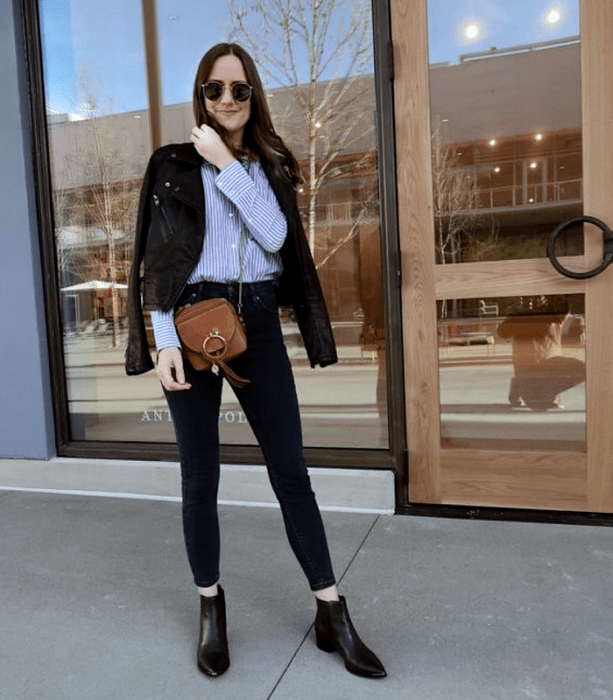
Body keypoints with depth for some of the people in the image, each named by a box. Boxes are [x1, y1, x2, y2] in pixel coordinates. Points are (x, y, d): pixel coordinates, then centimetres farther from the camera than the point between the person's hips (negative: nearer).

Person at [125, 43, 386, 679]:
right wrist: (164, 341, -10)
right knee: (200, 477, 6)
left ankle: (332, 614, 15)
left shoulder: (271, 167, 14)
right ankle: (211, 606, 27)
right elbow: (156, 260, 0)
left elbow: (275, 235, -6)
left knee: (291, 473, 3)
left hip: (259, 323, 2)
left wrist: (226, 163, -7)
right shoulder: (173, 165, 7)